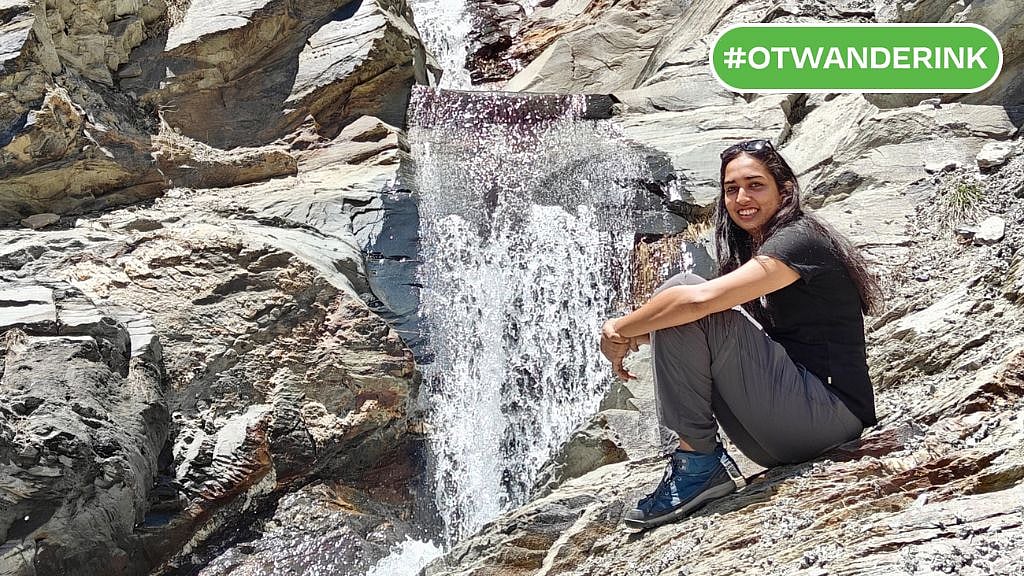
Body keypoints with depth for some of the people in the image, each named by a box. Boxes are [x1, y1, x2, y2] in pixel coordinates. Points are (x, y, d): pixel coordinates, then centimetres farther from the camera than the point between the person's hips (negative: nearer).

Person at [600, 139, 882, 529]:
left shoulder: (798, 240, -12)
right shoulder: (753, 248, 19)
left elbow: (699, 299, -27)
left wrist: (619, 330, -15)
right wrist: (634, 334, -4)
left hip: (830, 413, -9)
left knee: (684, 299, -19)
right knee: (668, 317, 7)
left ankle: (699, 463, -17)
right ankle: (701, 462, -3)